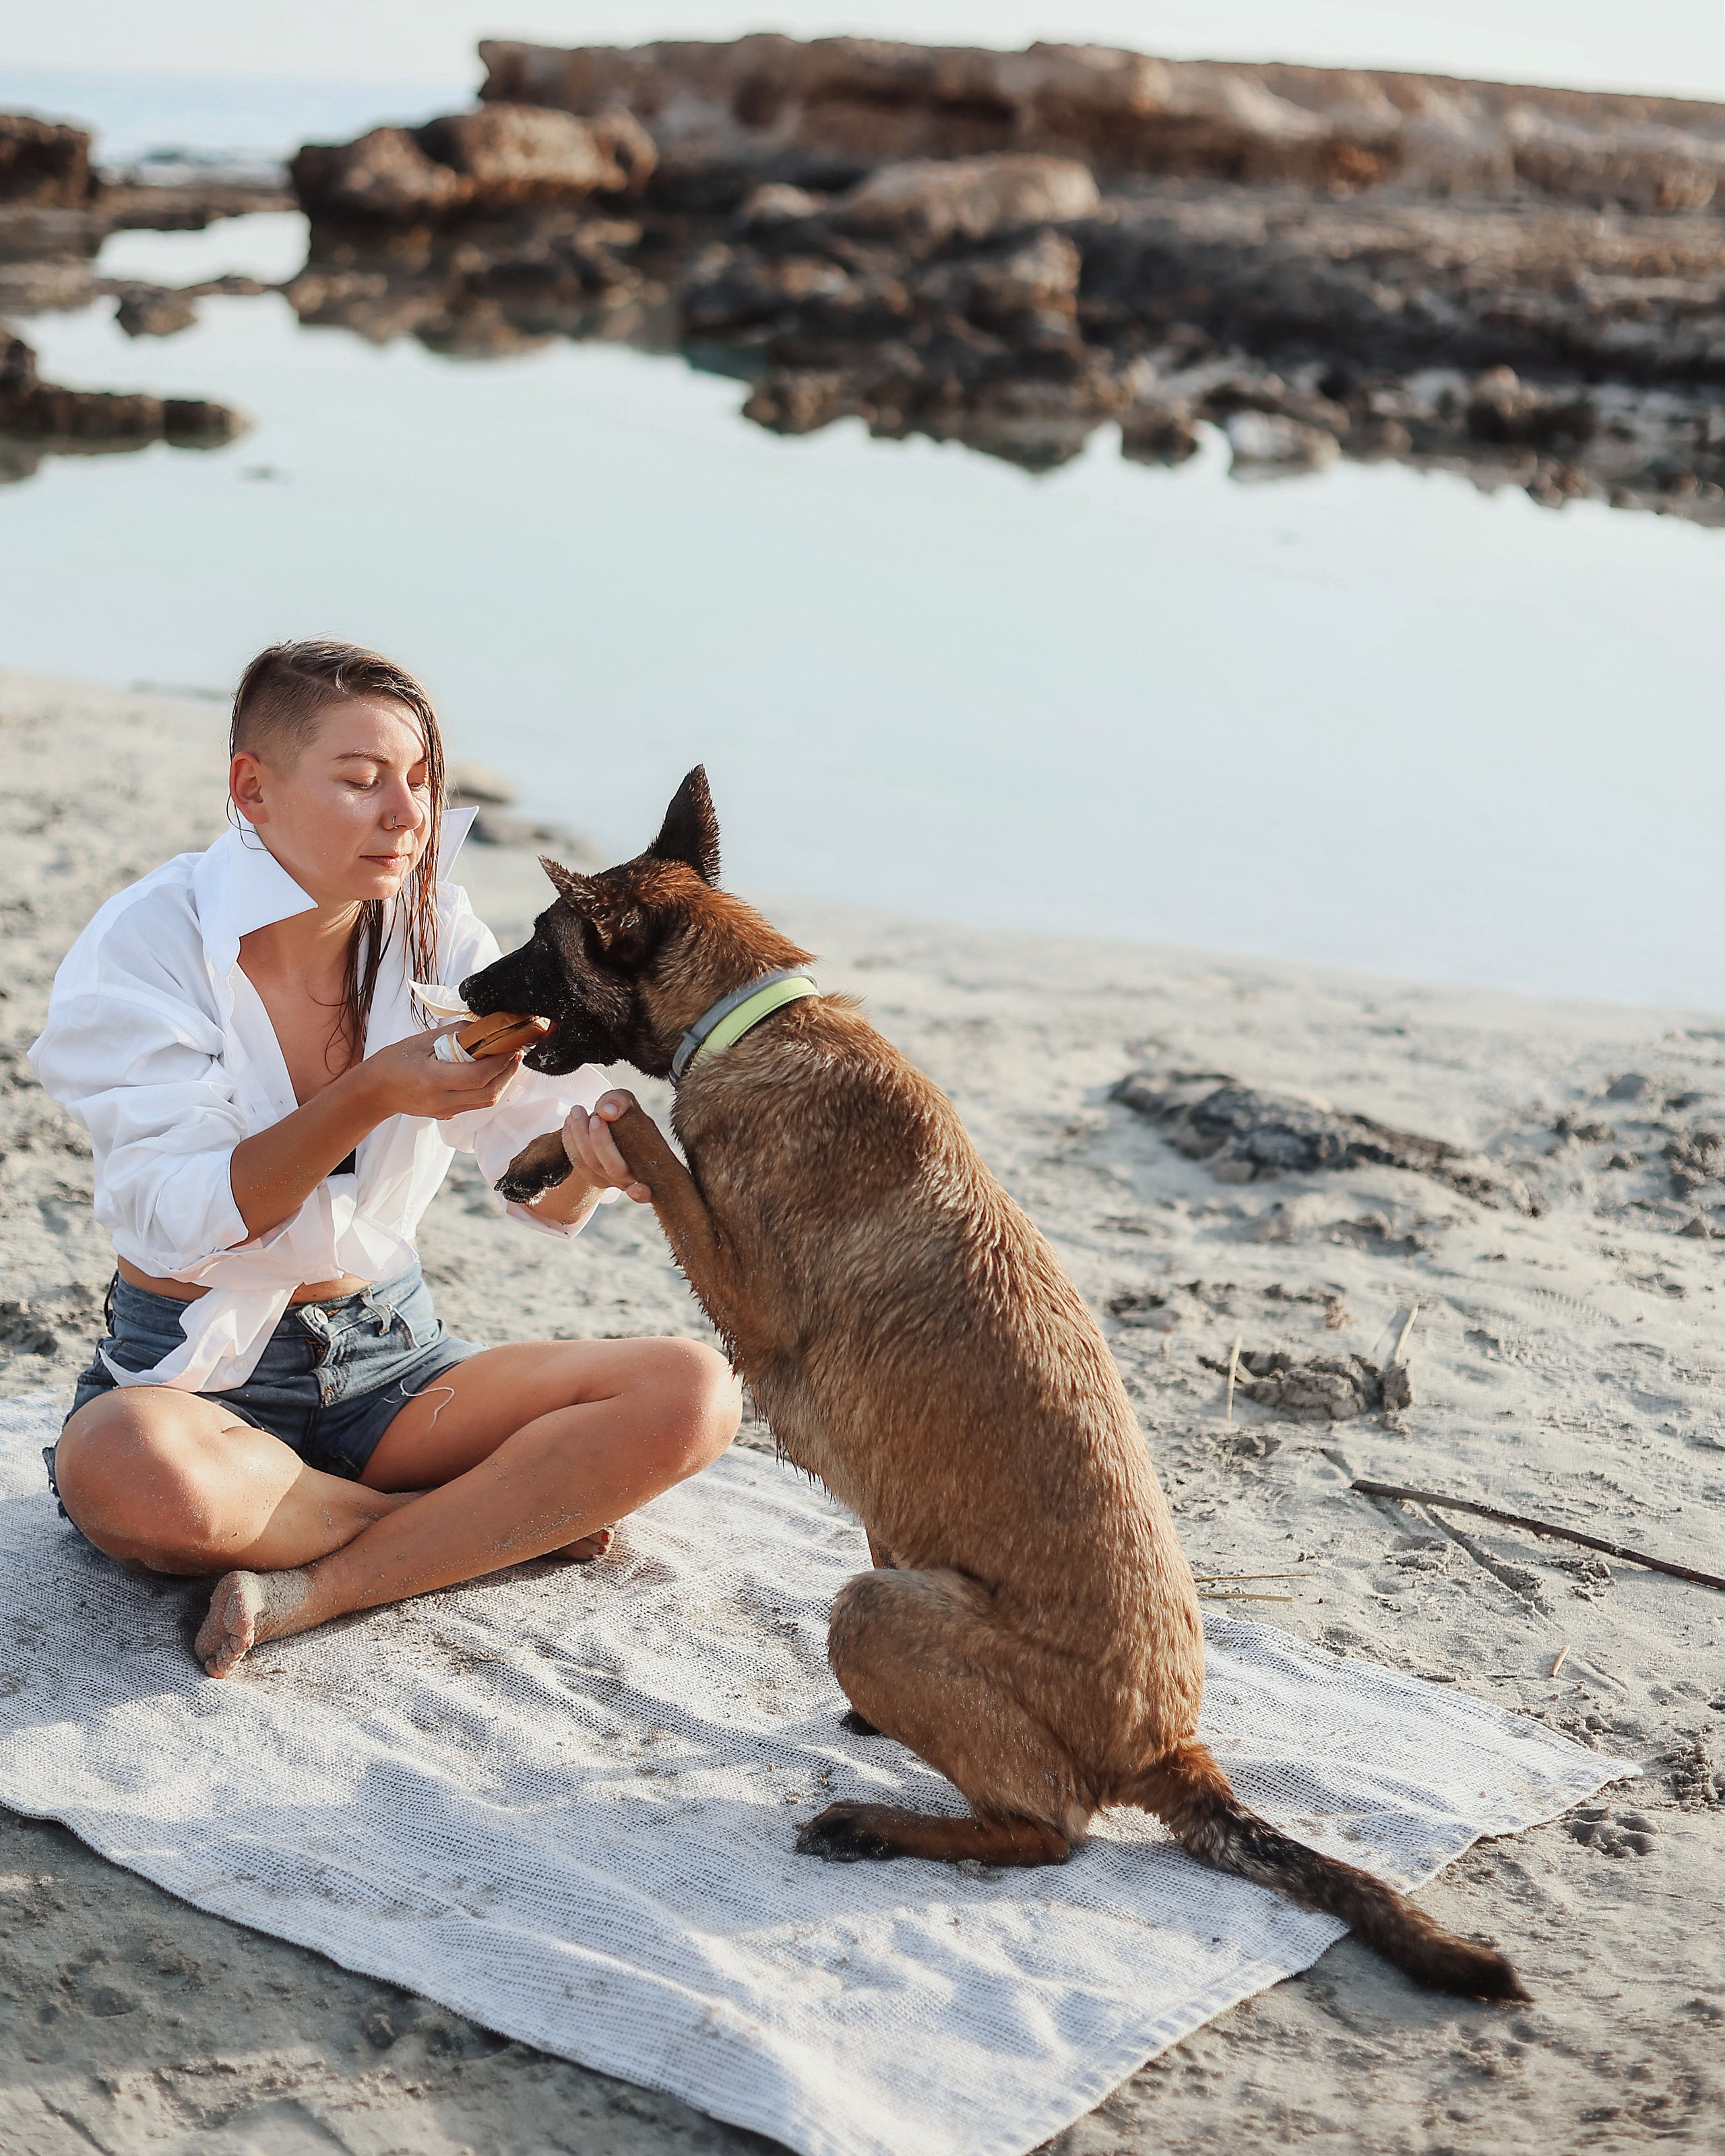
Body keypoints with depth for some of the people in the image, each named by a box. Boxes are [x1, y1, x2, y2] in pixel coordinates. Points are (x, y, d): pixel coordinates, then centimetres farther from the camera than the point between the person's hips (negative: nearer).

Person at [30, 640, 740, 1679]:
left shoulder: (432, 931, -1)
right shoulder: (145, 945, -12)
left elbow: (544, 1198, -6)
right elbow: (178, 1223, -20)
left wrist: (590, 1146, -30)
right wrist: (369, 1097, -32)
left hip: (389, 1355, 4)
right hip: (198, 1372, -3)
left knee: (693, 1391, -17)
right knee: (125, 1471, -40)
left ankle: (320, 1588, -21)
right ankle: (510, 1517, -14)